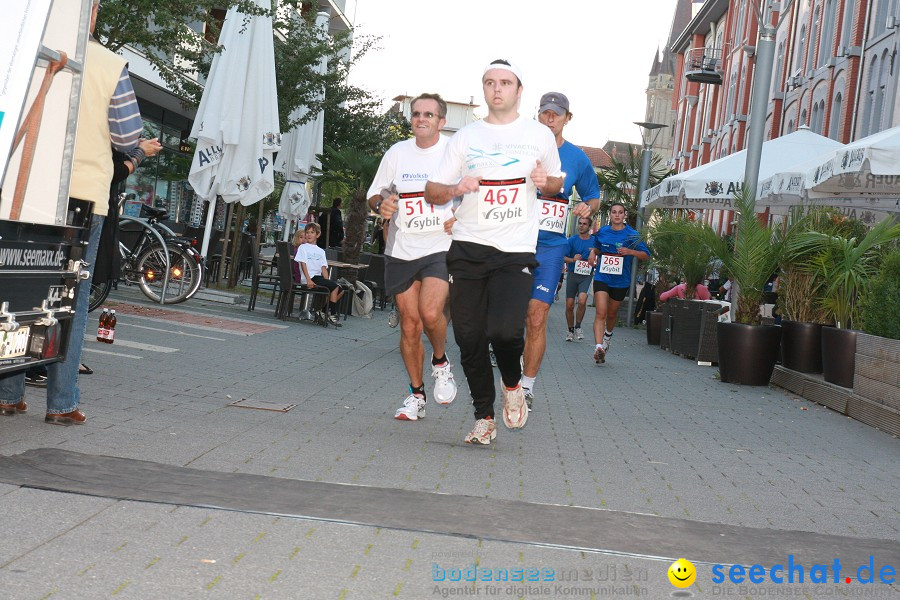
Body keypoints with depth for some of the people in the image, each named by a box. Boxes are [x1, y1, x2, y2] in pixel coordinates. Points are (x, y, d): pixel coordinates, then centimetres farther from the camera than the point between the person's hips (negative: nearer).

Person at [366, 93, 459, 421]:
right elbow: (375, 194, 15)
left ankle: (440, 362, 8)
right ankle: (416, 393, 22)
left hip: (441, 248, -3)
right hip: (401, 252, 3)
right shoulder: (397, 153, 6)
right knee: (409, 324, 5)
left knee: (430, 313, -24)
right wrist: (381, 204, -8)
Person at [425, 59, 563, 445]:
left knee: (504, 329, -20)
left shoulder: (540, 135, 8)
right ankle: (484, 417, 19)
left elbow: (558, 183, 20)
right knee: (470, 337, 2)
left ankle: (513, 385, 13)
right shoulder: (465, 137, 9)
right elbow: (432, 191, 8)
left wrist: (546, 181, -4)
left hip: (517, 251, -2)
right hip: (468, 249, 2)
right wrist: (456, 188, -14)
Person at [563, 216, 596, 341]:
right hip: (572, 274, 1)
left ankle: (578, 326, -2)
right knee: (569, 305, 3)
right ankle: (570, 330, 21)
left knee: (582, 300, -23)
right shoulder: (572, 240, 2)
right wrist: (573, 259, -18)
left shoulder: (594, 241, 2)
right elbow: (563, 257, -1)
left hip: (586, 276, -1)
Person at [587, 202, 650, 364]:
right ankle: (598, 347, -25)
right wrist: (593, 252, 2)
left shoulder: (632, 234, -4)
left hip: (621, 280, 0)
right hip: (602, 277, 0)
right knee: (601, 313, -15)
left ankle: (608, 335, 48)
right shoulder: (602, 232, 5)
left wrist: (630, 252, -20)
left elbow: (646, 255, -4)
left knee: (612, 313, 16)